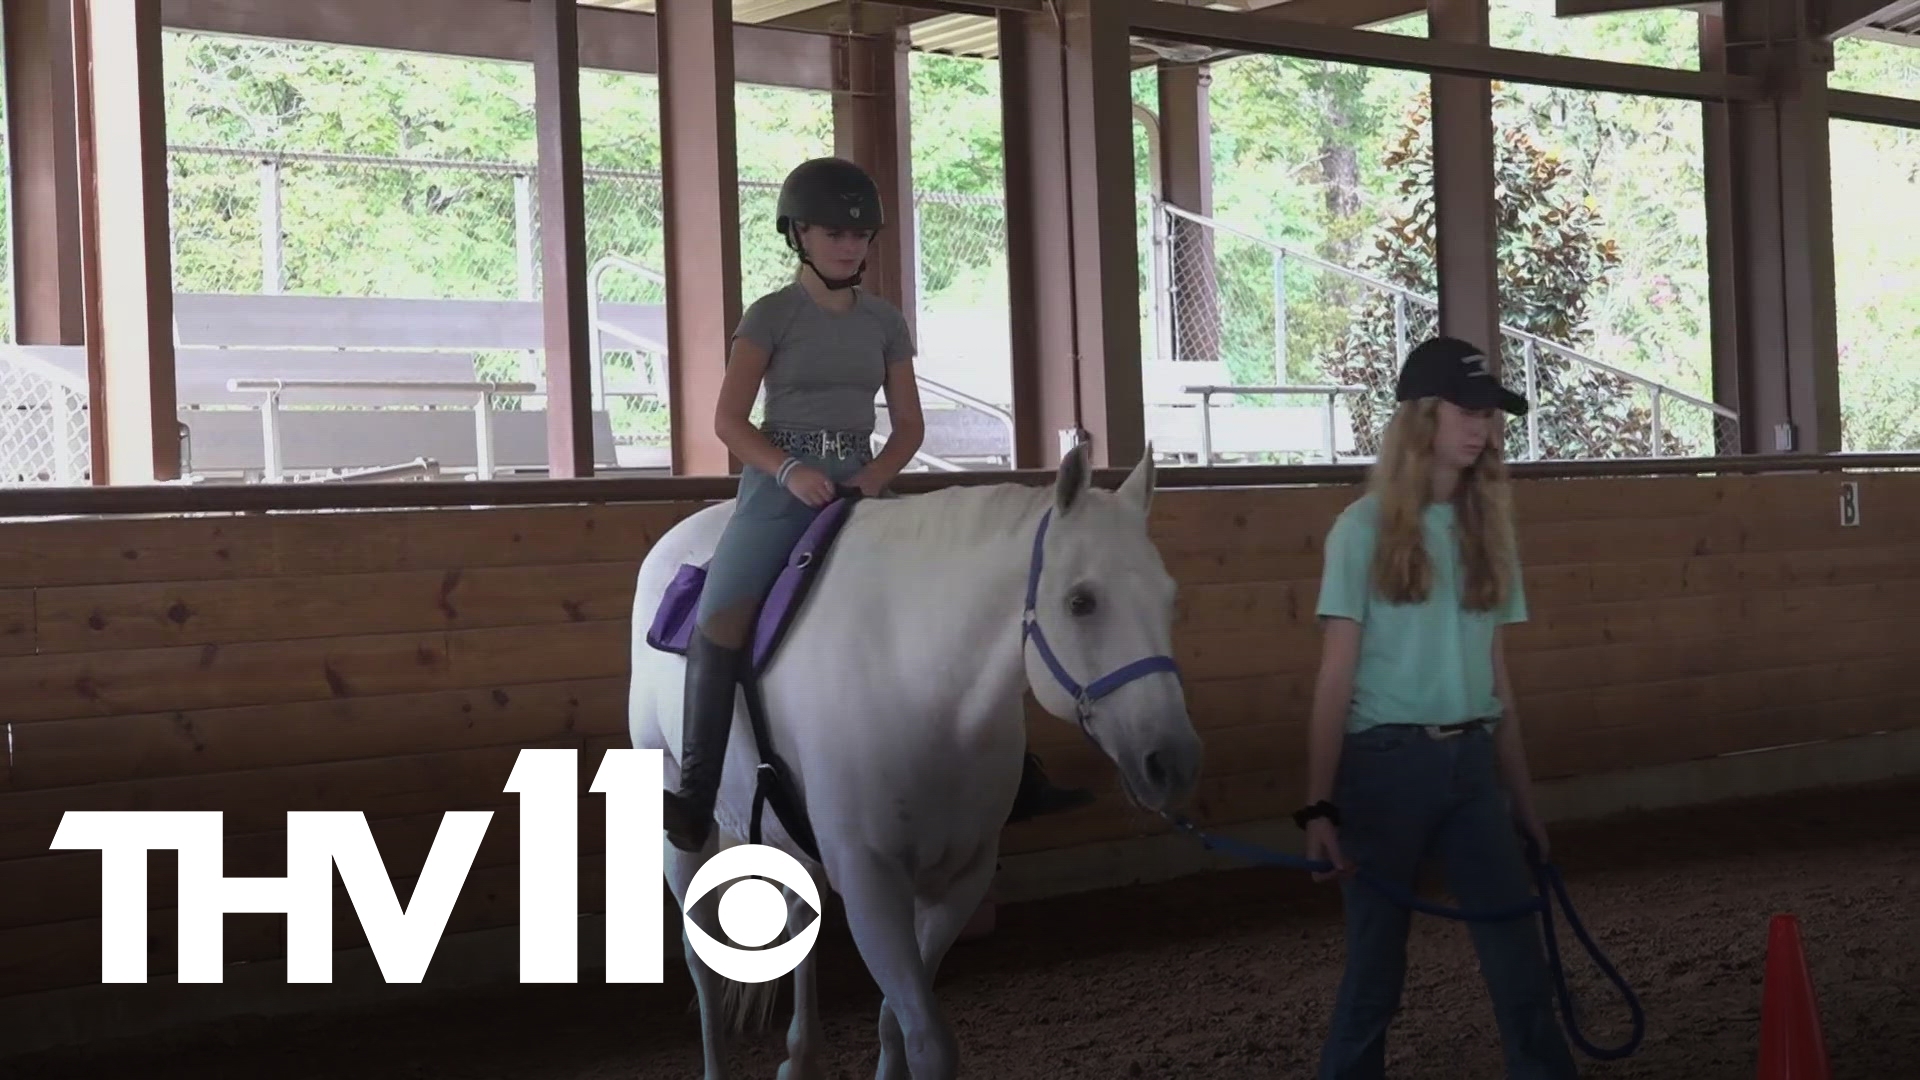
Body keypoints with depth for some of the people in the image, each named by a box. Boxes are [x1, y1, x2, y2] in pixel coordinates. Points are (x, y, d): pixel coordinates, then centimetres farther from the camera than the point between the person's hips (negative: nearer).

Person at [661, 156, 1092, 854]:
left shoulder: (885, 322, 12)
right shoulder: (772, 315, 0)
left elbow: (909, 424, 12)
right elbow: (728, 419, -4)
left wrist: (876, 476, -8)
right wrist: (792, 470, -20)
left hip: (861, 486, 4)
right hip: (782, 484, -4)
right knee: (722, 616, -27)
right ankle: (696, 795, -23)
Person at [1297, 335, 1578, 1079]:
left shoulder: (1485, 529, 9)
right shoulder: (1365, 528, -5)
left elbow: (1497, 675, 12)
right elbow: (1336, 676, -8)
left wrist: (1523, 798, 12)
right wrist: (1319, 804, -14)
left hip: (1472, 761, 5)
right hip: (1388, 760, -4)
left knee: (1521, 963, 4)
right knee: (1376, 964, 4)